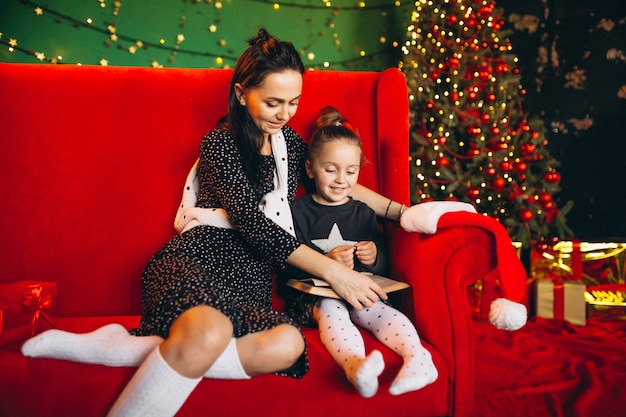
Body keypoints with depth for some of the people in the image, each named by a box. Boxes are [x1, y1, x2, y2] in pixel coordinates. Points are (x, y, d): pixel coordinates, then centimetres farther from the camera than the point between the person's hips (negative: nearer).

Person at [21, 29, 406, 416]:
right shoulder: (220, 143, 0)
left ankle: (112, 348, -22)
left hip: (248, 283, 6)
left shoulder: (288, 140, 19)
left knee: (287, 345, -32)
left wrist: (401, 209, 22)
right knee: (210, 331, -43)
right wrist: (332, 271, -14)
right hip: (194, 262, -6)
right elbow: (253, 223, -10)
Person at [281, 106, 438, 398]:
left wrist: (374, 259, -9)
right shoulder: (298, 211, 4)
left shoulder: (363, 213, 18)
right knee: (331, 309, -34)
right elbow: (287, 270, -7)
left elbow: (383, 270, 16)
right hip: (310, 295, -4)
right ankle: (356, 365, -60)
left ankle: (418, 359, -41)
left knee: (376, 309, -27)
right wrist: (326, 263, -23)